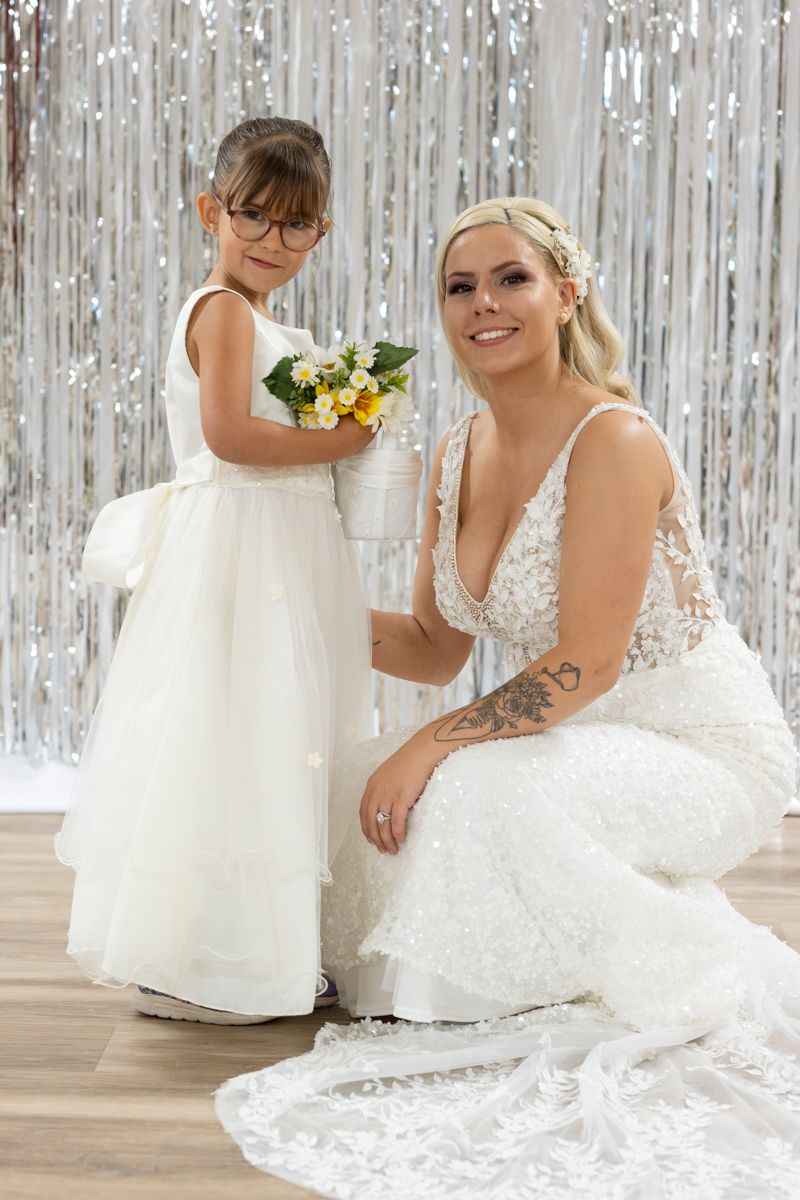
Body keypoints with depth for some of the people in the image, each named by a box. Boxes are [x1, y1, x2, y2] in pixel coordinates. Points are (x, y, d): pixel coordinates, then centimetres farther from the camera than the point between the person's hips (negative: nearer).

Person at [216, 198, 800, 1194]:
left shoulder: (614, 440, -21)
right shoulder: (457, 456, 3)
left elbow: (586, 663, -25)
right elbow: (436, 651, 8)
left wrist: (434, 743, -24)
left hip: (707, 748, -8)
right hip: (576, 740, 8)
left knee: (490, 790, -32)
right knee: (360, 783, -3)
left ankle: (686, 1005, -5)